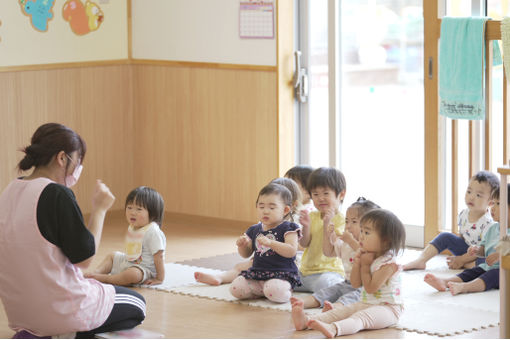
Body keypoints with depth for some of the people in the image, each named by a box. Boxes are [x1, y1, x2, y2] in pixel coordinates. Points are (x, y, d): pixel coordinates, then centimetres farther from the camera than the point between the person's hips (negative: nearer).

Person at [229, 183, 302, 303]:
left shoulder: (288, 229, -3)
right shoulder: (255, 230, 14)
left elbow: (291, 251, -18)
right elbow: (246, 254, 20)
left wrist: (270, 243, -28)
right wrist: (242, 245, -4)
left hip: (281, 274, -5)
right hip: (256, 274, 5)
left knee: (275, 291, -36)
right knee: (235, 288, -16)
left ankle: (286, 291, -1)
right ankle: (262, 292, 6)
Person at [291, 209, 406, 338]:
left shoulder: (389, 263, -17)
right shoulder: (368, 256, 10)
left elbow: (370, 288, -19)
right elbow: (356, 284, 12)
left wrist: (365, 266, -10)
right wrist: (357, 264, -5)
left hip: (387, 308, -10)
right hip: (365, 304, 10)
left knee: (361, 317, -33)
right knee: (341, 311, -6)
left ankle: (333, 328, -62)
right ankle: (306, 321, -22)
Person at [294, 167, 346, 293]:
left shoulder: (341, 220, -9)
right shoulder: (312, 216, 11)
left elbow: (329, 250, -18)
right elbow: (304, 244, 3)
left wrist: (327, 224, -27)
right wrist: (306, 226, -15)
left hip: (328, 271, -7)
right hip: (305, 270, 7)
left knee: (324, 283, -39)